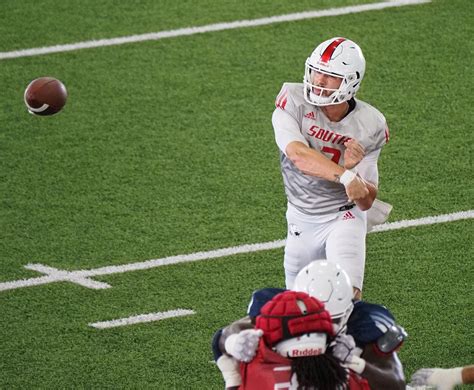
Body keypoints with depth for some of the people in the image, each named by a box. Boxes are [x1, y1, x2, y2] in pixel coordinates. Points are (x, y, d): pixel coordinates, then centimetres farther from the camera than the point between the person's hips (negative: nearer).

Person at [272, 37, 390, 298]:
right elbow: (298, 155, -35)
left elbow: (365, 202, -13)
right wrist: (344, 176, -46)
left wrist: (353, 169, -33)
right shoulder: (293, 101, -18)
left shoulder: (369, 127, -16)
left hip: (343, 217, -2)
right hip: (301, 219, 2)